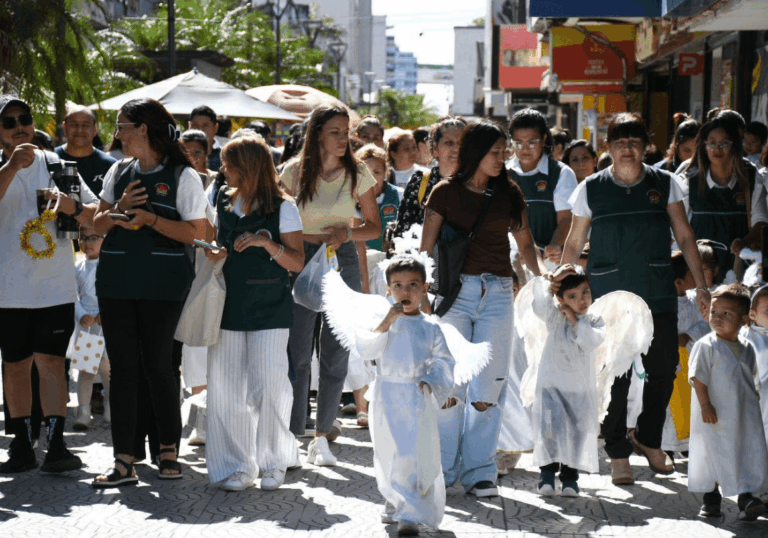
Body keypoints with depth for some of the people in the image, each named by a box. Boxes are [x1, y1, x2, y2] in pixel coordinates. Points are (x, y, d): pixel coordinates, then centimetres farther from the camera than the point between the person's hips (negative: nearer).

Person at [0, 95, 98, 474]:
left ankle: (56, 446, -9)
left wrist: (73, 207, -11)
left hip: (56, 286, 0)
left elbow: (95, 215, 9)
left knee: (51, 361, -6)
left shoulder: (57, 165, 8)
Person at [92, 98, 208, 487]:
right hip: (116, 280, 4)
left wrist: (151, 219, -16)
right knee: (123, 368, 1)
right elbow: (98, 225, 15)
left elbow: (196, 232, -6)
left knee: (158, 364, 1)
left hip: (162, 283, -4)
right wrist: (119, 209, -5)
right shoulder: (119, 172, 14)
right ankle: (124, 462, 2)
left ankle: (169, 451, 15)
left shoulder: (182, 176, -2)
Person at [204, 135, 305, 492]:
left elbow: (297, 263, -6)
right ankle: (238, 466, 8)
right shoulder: (224, 204, 13)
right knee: (227, 388, 0)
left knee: (267, 386, -8)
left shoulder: (282, 208, -2)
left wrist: (266, 243, -20)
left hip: (269, 310, -5)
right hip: (229, 306, 5)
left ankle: (274, 462, 8)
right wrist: (209, 251, 4)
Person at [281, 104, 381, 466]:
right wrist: (320, 239, -9)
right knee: (296, 353, -5)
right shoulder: (295, 172, -1)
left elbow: (374, 227, 7)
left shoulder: (357, 174, 2)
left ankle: (322, 438, 11)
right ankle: (292, 436, 0)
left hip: (342, 263, 1)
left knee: (336, 355, 2)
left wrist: (346, 233, -11)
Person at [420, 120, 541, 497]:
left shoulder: (509, 193, 10)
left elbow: (525, 244, 16)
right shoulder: (446, 192, 3)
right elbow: (426, 248, 3)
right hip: (455, 291, -2)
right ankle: (444, 468, 8)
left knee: (488, 388, 0)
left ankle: (479, 470, 8)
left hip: (497, 295, 2)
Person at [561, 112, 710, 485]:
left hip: (658, 296, 2)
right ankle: (618, 454, 10)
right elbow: (574, 244, 11)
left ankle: (649, 439, 26)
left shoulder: (665, 184, 7)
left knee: (663, 370, 3)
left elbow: (685, 238, 9)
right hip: (608, 297, -1)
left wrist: (701, 286, 3)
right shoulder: (591, 189, 4)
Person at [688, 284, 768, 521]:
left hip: (744, 415, 4)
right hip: (714, 415, -4)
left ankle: (746, 498, 1)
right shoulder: (706, 346, -9)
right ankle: (711, 498, 16)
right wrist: (705, 404, -18)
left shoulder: (747, 348, 8)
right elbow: (698, 377, -12)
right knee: (712, 455, 3)